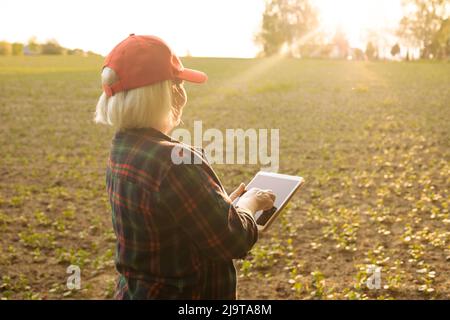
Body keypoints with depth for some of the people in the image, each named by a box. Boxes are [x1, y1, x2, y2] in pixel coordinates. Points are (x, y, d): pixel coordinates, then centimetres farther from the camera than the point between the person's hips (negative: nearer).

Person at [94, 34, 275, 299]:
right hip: (183, 292, -8)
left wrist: (226, 203, 9)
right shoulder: (173, 163, -29)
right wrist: (249, 203, -3)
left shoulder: (122, 149, -1)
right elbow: (232, 241, -21)